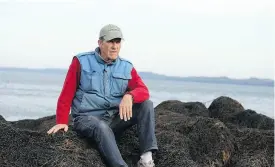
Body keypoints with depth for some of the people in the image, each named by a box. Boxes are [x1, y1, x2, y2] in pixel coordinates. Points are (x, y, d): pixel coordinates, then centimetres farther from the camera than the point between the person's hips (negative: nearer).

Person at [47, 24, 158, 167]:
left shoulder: (127, 67, 6)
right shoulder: (81, 61, -3)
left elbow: (143, 91, -6)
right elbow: (67, 94, -2)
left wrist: (129, 96, -29)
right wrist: (62, 121, -9)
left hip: (115, 118, 4)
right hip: (87, 118, -4)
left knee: (147, 103, -14)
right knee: (102, 128, -38)